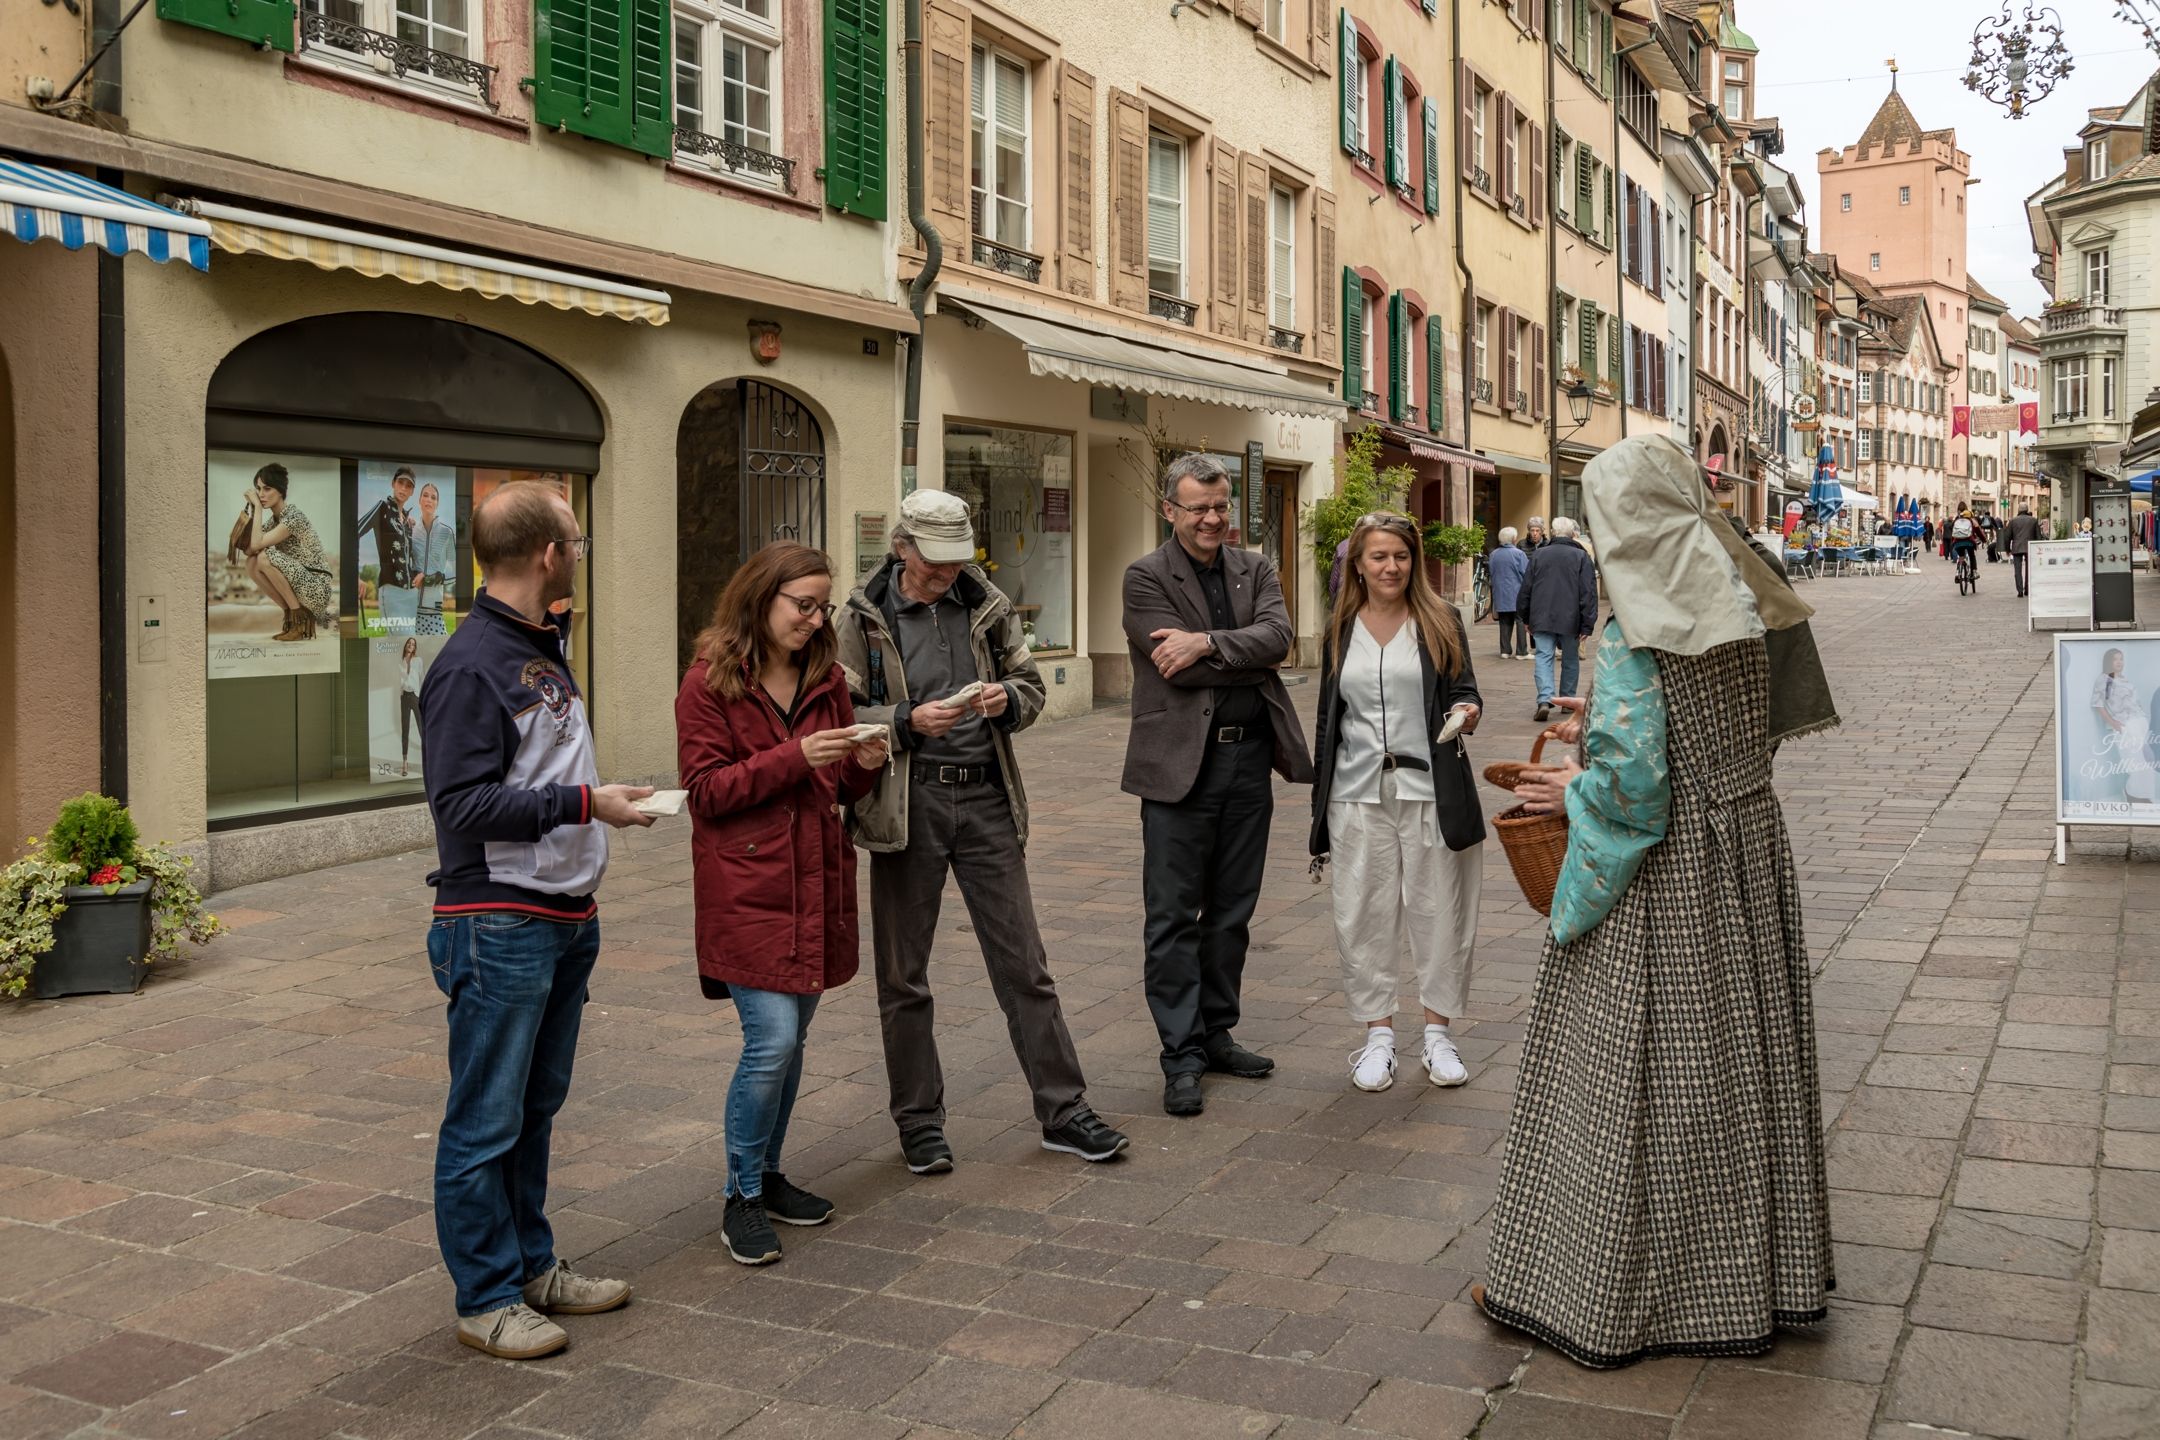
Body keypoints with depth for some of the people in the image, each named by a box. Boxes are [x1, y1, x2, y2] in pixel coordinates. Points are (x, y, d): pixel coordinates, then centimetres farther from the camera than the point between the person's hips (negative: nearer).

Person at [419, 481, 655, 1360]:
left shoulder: (543, 650, 14)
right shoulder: (471, 665, -16)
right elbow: (462, 802, -21)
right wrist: (584, 803, -20)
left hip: (564, 918, 9)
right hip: (499, 925, -9)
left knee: (536, 1105, 18)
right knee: (486, 1122, 2)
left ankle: (531, 1264, 30)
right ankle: (487, 1298, 13)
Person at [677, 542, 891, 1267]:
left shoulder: (825, 677, 11)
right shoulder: (709, 682, -6)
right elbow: (707, 790, -11)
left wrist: (863, 764, -6)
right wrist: (794, 757, -21)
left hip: (816, 882, 6)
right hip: (746, 888, -6)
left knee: (792, 1039, 13)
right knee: (771, 1040, -10)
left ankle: (768, 1175, 29)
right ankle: (741, 1198, 7)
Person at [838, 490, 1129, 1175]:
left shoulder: (986, 604, 6)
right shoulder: (865, 617, -2)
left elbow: (1032, 686, 12)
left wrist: (1007, 701, -11)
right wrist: (909, 721, -20)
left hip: (986, 797, 2)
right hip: (907, 804, -2)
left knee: (1024, 964, 6)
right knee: (903, 977, 7)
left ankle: (1063, 1111, 16)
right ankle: (920, 1123, 22)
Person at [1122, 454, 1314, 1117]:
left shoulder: (1254, 568, 10)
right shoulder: (1145, 577, -4)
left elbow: (1278, 635, -8)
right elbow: (1178, 664, -16)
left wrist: (1206, 643, -20)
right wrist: (1250, 656, -9)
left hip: (1249, 757, 5)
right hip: (1181, 762, -5)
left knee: (1232, 912, 14)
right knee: (1174, 918, -1)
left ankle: (1216, 1035, 27)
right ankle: (1182, 1057, 6)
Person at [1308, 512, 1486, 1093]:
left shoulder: (1441, 623, 4)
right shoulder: (1340, 632, 10)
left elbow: (1464, 692, 5)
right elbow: (1328, 718, 13)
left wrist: (1466, 713, -20)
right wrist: (1320, 799, 12)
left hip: (1430, 789, -2)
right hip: (1358, 793, 2)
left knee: (1438, 911, 4)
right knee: (1363, 914, 4)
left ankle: (1437, 1031, 19)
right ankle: (1377, 1033, 18)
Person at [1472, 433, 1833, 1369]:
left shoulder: (1633, 635, -19)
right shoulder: (1740, 608, 3)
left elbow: (1631, 778, -25)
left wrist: (1571, 792, -5)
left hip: (1658, 878, -7)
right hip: (1750, 847, 8)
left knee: (1625, 1078, 3)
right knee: (1743, 1056, 17)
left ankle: (1591, 1290, 16)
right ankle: (1761, 1272, 32)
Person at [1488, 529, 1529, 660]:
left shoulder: (1493, 555, 3)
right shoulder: (1518, 554, -12)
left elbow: (1491, 573, 13)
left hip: (1500, 596, 5)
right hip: (1517, 595, -5)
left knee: (1505, 623, 11)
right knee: (1521, 623, 0)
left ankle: (1505, 651, 10)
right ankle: (1521, 652, -1)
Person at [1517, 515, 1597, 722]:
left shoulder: (1539, 555, 5)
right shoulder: (1582, 557, 0)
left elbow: (1526, 589, 8)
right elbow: (1589, 593, -5)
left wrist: (1526, 618, 17)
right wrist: (1587, 625, -5)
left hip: (1541, 619, 1)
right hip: (1569, 620, 0)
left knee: (1544, 657, -3)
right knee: (1570, 660, 14)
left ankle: (1545, 699, -20)